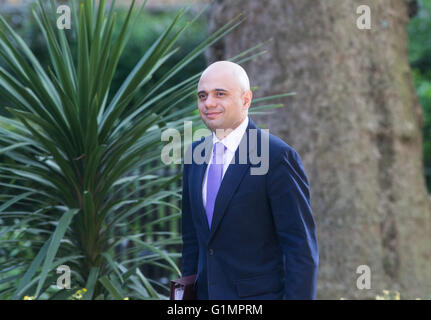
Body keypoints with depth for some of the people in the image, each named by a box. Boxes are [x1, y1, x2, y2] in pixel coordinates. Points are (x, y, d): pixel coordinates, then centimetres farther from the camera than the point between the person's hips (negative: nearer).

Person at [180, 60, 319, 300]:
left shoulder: (277, 157, -12)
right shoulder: (195, 155, 9)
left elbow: (301, 246, -13)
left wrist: (297, 296, -17)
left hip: (261, 294, -6)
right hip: (206, 294, 6)